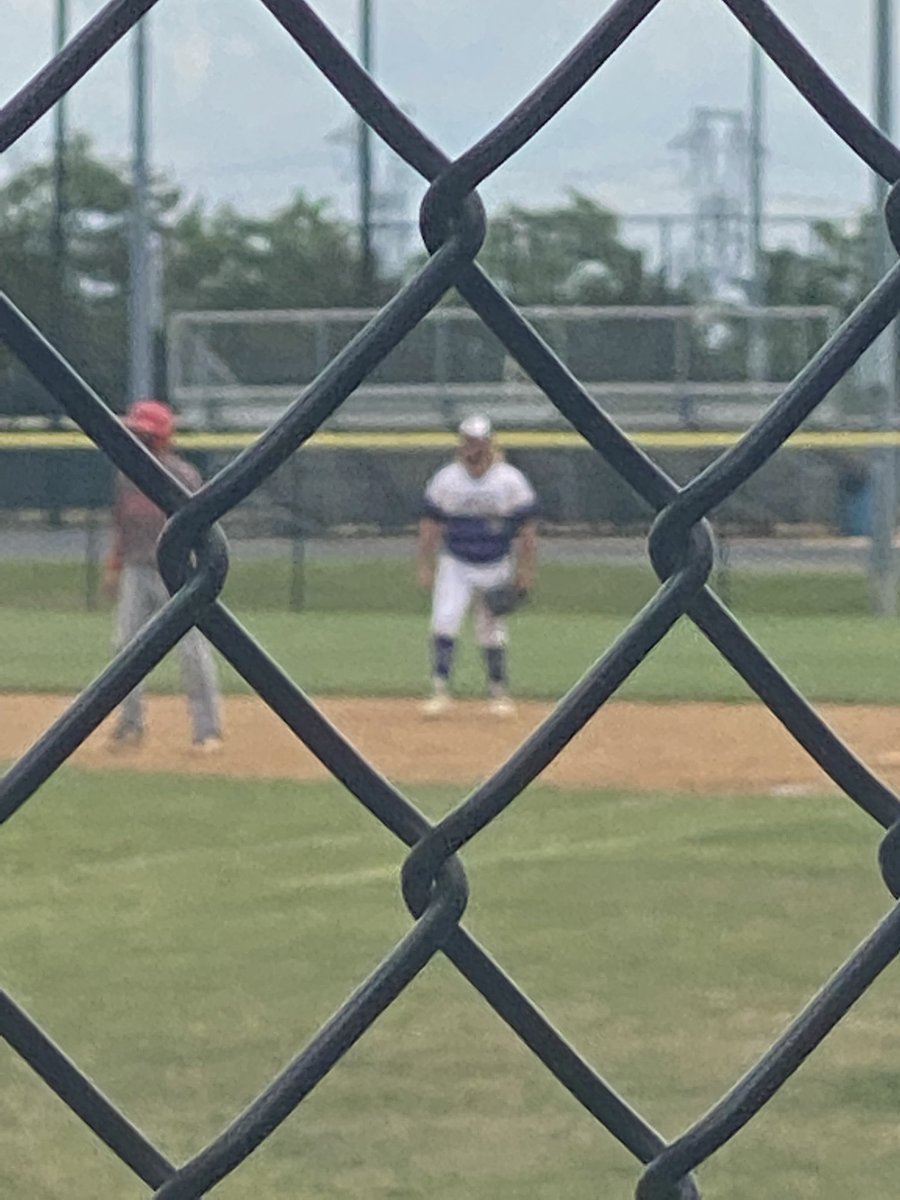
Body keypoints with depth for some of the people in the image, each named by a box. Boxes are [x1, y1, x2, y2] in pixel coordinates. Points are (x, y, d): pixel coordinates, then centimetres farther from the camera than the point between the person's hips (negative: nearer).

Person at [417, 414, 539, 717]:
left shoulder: (511, 481, -7)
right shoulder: (445, 479, -5)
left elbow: (527, 528, -2)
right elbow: (430, 525, 2)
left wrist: (525, 570, -5)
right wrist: (425, 567, -1)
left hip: (496, 567, 0)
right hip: (455, 566, 0)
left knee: (492, 633, 4)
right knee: (444, 621, -16)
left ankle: (499, 693, 20)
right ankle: (440, 690, -15)